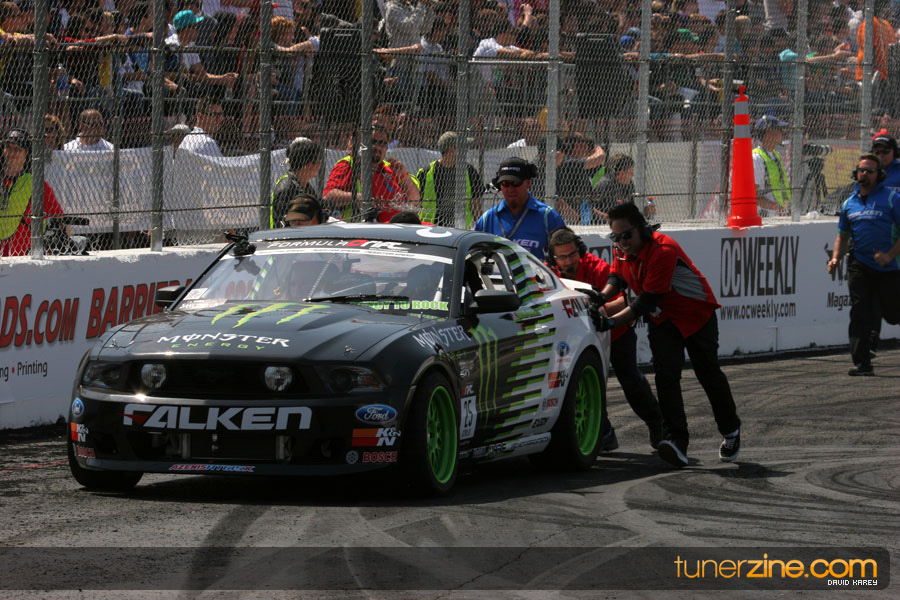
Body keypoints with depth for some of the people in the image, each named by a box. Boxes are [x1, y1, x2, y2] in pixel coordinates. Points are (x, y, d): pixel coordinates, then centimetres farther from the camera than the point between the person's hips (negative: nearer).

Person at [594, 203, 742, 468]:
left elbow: (647, 301, -35)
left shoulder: (663, 250, -34)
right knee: (666, 374, -14)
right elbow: (618, 278, 6)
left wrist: (612, 322, -39)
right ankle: (676, 441, -23)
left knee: (709, 374, 7)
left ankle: (731, 431, 31)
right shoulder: (623, 250, -9)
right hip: (662, 320, 6)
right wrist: (600, 298, -16)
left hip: (697, 314, -6)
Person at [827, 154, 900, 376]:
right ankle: (862, 363, -10)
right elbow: (842, 235, 23)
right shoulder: (849, 204, 12)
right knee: (861, 314, -9)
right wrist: (836, 258, 6)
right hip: (860, 265, 3)